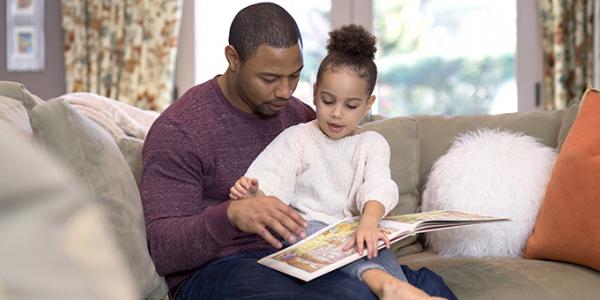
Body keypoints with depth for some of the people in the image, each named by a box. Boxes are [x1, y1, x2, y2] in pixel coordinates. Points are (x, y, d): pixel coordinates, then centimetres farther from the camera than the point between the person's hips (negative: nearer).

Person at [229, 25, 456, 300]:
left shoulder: (372, 143, 11)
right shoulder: (296, 138, 9)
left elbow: (377, 187, -9)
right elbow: (273, 184, -5)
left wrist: (368, 223, -32)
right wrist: (255, 194, -31)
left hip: (354, 228, 2)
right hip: (307, 225, -2)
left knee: (376, 245, -31)